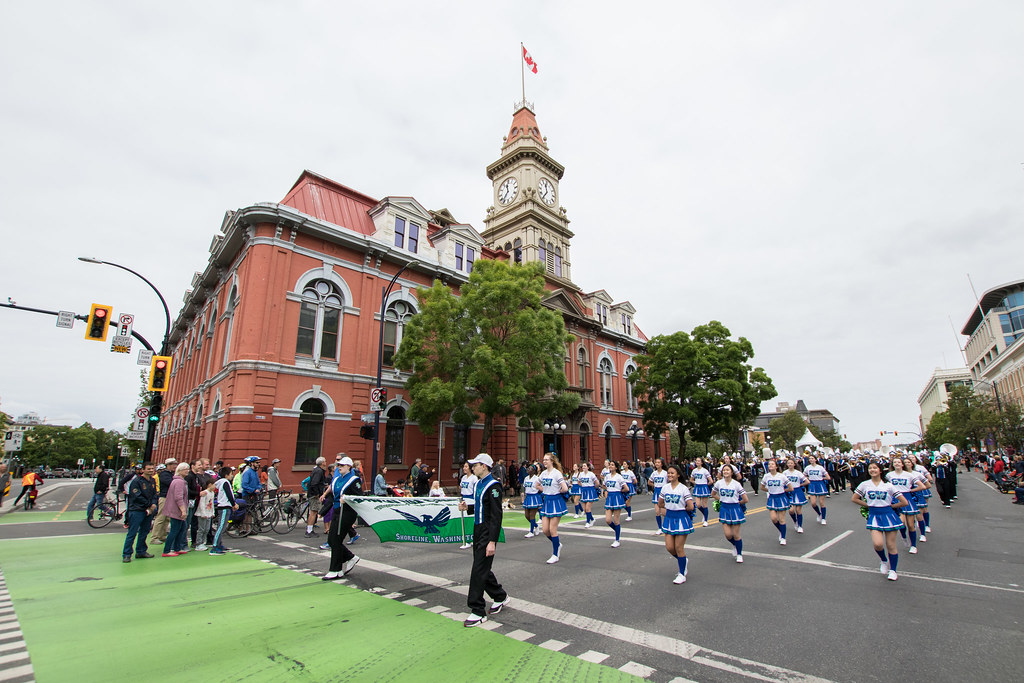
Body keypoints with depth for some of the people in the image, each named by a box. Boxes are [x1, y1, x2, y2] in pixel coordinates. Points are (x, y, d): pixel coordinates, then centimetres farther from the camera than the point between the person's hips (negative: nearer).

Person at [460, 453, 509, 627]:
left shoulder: (493, 486, -18)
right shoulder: (478, 484, 10)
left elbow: (496, 515, -21)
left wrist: (492, 541, -23)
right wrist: (467, 507, 2)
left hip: (488, 533, -9)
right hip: (478, 530, 9)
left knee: (479, 570, -5)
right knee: (482, 568, 17)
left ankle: (478, 612, 7)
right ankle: (500, 597, 35)